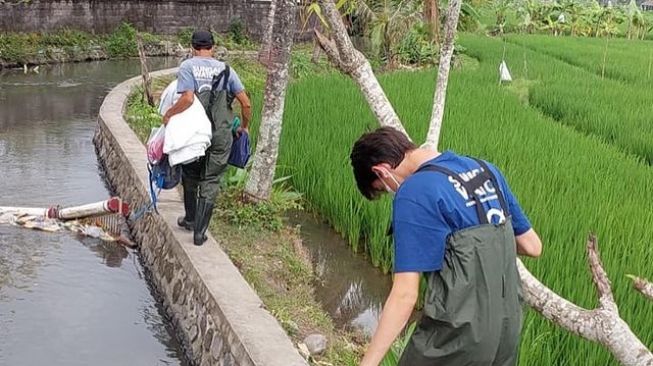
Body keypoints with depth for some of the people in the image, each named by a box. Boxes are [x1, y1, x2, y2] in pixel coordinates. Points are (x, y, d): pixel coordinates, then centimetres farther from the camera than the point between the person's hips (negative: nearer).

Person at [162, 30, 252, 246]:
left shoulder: (187, 67, -6)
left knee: (190, 176, 21)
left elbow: (187, 99, -22)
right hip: (221, 135, 1)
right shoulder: (225, 70, 3)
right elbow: (246, 103, 1)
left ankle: (190, 219, 36)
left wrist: (168, 114, -7)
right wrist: (244, 127, 16)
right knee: (211, 183, 7)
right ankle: (199, 232, 5)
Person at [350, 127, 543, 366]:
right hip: (508, 328, 8)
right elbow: (532, 246, 13)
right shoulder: (486, 169, 8)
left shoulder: (415, 192, -15)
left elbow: (405, 295, -20)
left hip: (456, 337, -8)